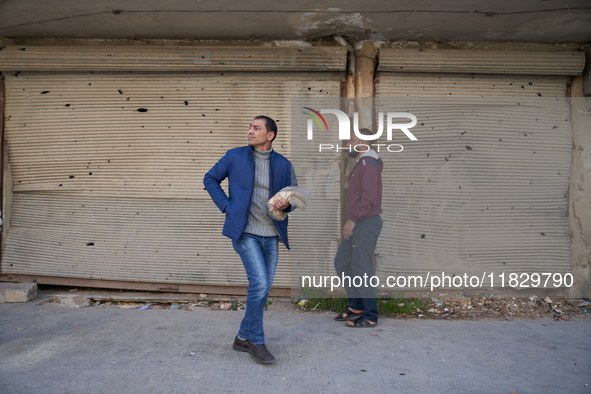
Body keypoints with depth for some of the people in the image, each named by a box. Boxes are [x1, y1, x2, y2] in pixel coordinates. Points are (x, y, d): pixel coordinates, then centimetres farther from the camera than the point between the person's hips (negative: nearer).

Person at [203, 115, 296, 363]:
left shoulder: (283, 164, 5)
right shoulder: (235, 156, 0)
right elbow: (210, 179, 9)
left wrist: (286, 204, -11)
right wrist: (226, 206, -3)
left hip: (271, 235, 4)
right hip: (245, 233, -4)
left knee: (263, 289, 8)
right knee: (259, 283, -14)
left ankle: (243, 338, 25)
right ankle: (256, 341, 4)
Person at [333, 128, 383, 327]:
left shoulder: (368, 164, -15)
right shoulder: (362, 165, 18)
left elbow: (369, 197, -26)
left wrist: (352, 219, -27)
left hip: (366, 224, -10)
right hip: (359, 224, 10)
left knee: (361, 269, -4)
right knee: (342, 263, 12)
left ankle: (370, 316, 7)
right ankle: (356, 306, 19)